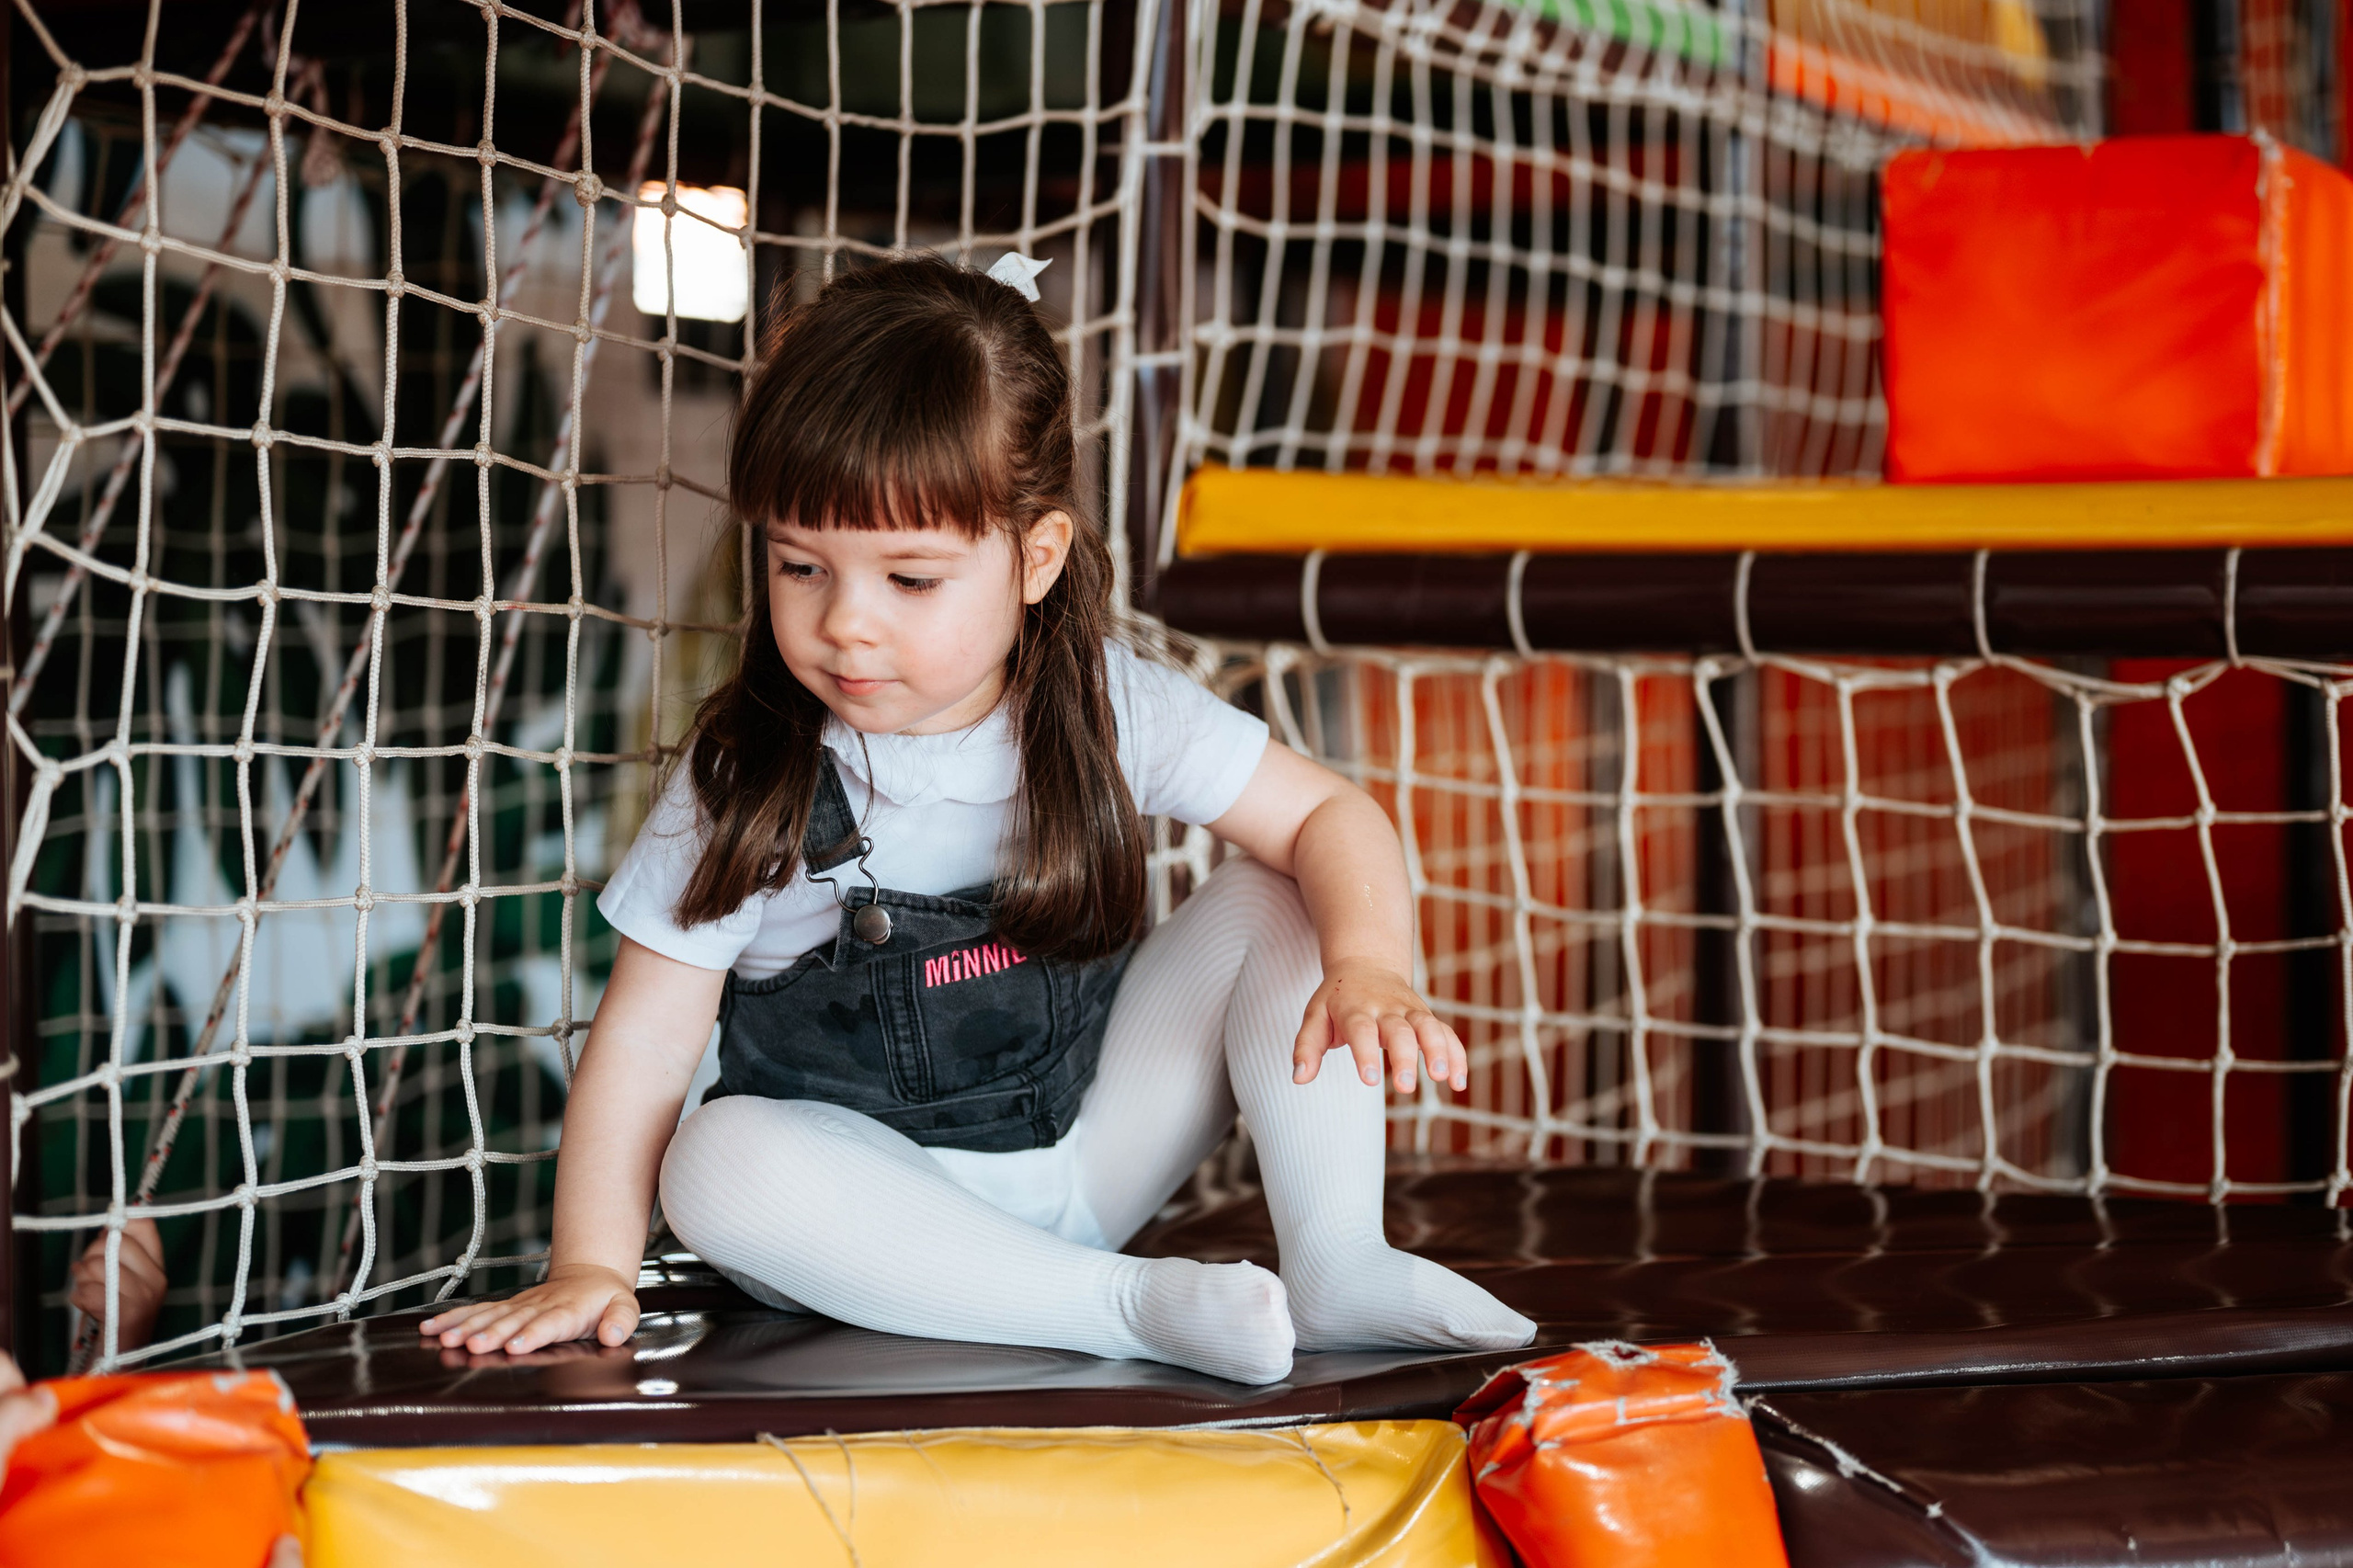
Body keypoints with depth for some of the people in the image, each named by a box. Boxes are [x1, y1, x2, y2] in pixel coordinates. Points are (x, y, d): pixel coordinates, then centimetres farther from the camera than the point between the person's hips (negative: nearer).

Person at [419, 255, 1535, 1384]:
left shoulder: (1108, 709, -9)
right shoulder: (743, 783, -14)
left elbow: (1332, 819, -9)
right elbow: (645, 1039, -12)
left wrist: (1368, 971, -29)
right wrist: (590, 1269, -18)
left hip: (1093, 1153, 2)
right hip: (881, 1203, -2)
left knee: (1277, 903, -11)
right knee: (719, 1160, -34)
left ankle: (1336, 1266, -14)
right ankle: (1134, 1306, -33)